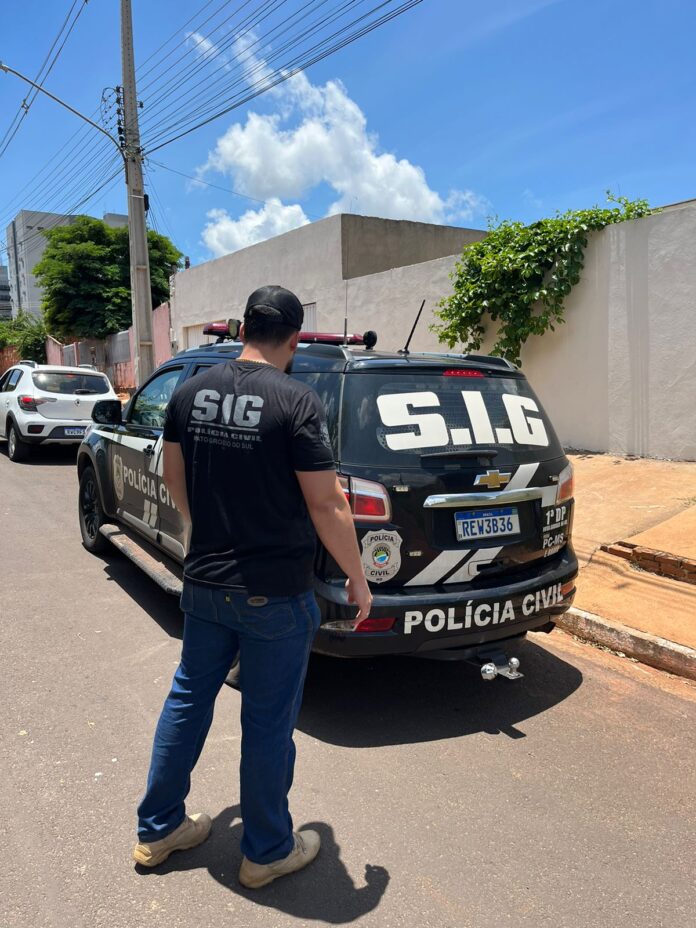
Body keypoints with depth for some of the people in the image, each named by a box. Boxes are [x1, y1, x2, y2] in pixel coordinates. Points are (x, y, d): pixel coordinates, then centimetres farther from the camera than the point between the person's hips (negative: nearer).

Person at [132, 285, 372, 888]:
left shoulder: (191, 392, 1)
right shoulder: (296, 402, -18)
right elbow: (326, 505, -18)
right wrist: (358, 579, -4)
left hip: (203, 582, 6)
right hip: (274, 594, -5)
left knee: (189, 698, 22)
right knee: (269, 723, 11)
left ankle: (158, 829, 38)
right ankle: (267, 851, 31)